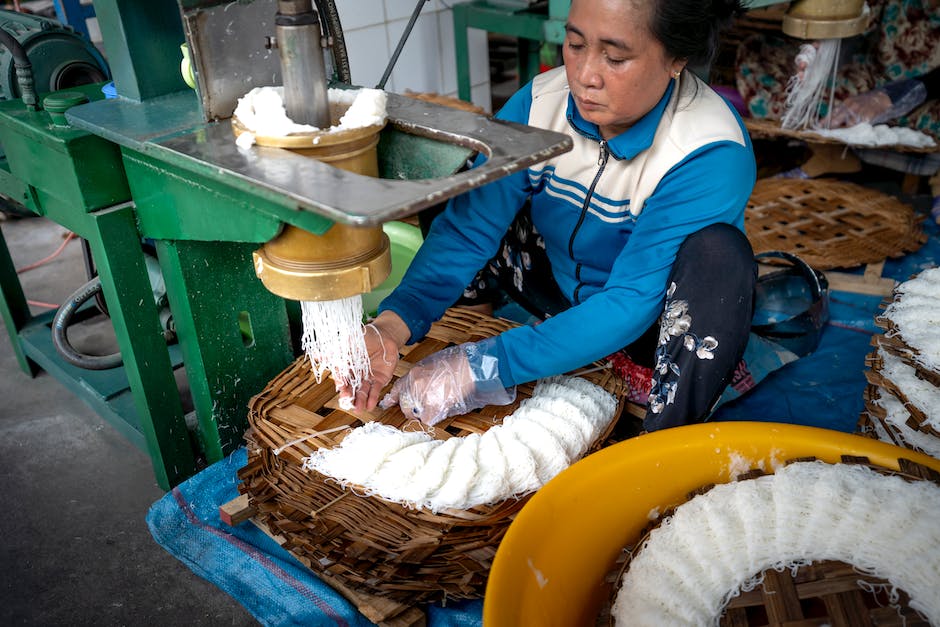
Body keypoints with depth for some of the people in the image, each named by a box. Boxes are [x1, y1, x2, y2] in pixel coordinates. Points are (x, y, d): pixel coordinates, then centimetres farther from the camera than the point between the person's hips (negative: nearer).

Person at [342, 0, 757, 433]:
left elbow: (633, 302, -34)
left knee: (719, 252, -35)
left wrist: (484, 366, -40)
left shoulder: (712, 155, -30)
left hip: (655, 323, -3)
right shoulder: (540, 104, -18)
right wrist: (391, 326, -36)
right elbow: (468, 227, -20)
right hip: (562, 291, 3)